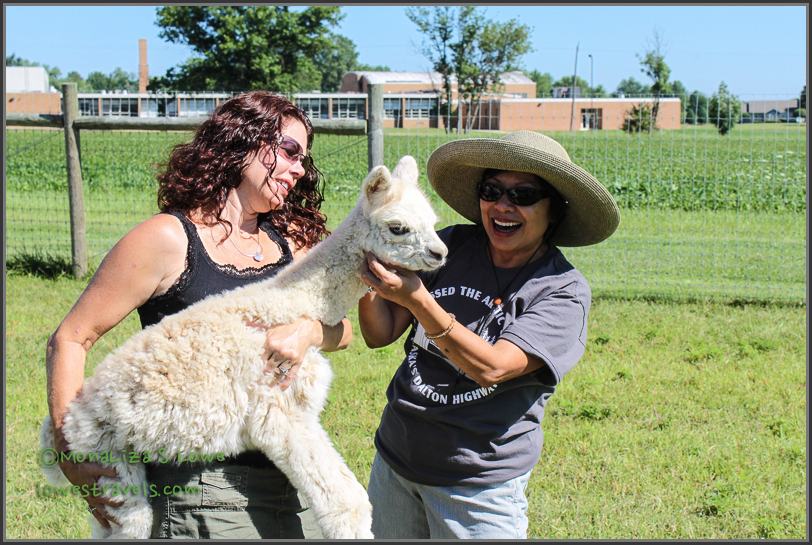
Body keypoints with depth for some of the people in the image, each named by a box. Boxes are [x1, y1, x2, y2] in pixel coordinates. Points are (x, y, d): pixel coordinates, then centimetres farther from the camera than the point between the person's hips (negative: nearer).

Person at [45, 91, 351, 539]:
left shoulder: (288, 241, 10)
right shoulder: (168, 239, -10)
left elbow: (340, 329, 1)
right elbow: (70, 340, -10)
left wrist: (307, 329, -22)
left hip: (284, 481, 7)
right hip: (201, 489, -6)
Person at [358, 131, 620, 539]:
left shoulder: (563, 289, -12)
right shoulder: (450, 247, -3)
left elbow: (491, 367, -24)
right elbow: (380, 335, -1)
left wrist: (417, 298, -32)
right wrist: (369, 281, -19)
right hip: (394, 460, 4)